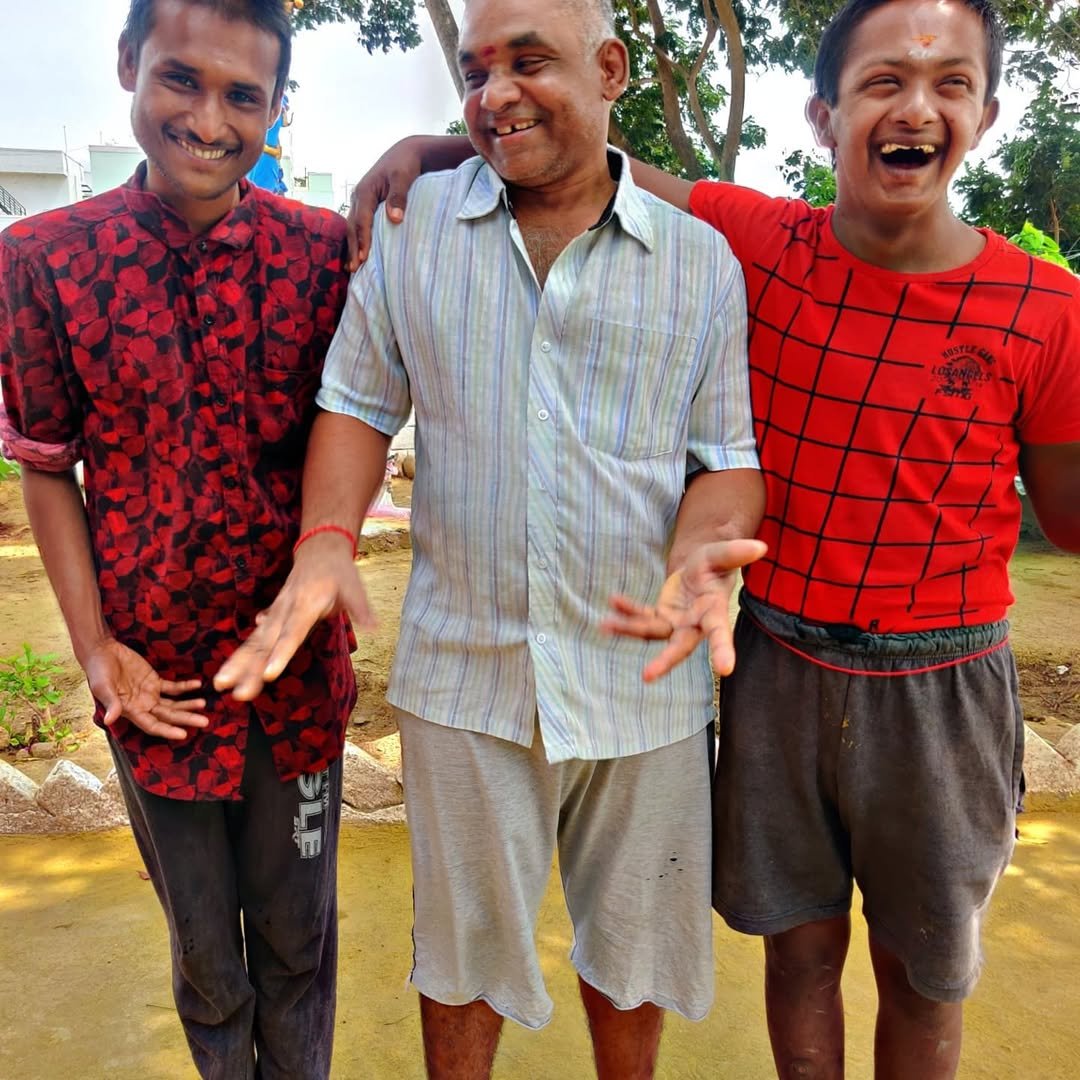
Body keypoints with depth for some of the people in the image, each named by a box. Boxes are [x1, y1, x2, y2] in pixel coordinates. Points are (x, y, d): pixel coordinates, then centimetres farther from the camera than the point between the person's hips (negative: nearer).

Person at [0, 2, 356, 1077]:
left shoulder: (324, 249, -7)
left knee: (297, 939, 20)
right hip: (154, 678, 0)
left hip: (298, 669, 1)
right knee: (204, 951, 20)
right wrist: (94, 647, -6)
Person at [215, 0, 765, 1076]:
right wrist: (328, 536, -14)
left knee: (633, 942, 21)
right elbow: (358, 404, 4)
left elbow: (727, 458, 1)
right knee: (462, 943, 20)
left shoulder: (701, 258, 0)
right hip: (462, 670, 0)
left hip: (646, 672, 1)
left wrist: (704, 550, -20)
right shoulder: (413, 224, 1)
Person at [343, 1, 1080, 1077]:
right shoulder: (759, 241, -9)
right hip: (776, 660, 1)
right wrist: (424, 144, -16)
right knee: (800, 945, 19)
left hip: (939, 684, 0)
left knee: (921, 972, 20)